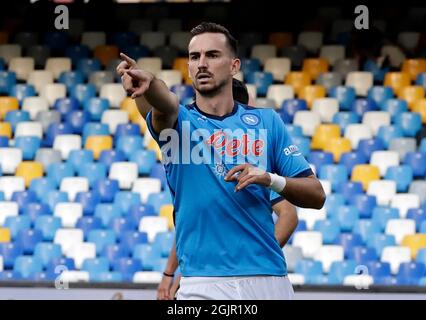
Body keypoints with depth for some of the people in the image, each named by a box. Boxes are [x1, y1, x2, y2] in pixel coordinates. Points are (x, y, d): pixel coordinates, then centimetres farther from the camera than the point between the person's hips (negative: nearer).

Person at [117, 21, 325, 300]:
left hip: (268, 279, 1)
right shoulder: (179, 120, 6)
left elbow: (316, 196, 6)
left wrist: (269, 179, -12)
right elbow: (167, 103, -20)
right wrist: (148, 82, -43)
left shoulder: (267, 121, 9)